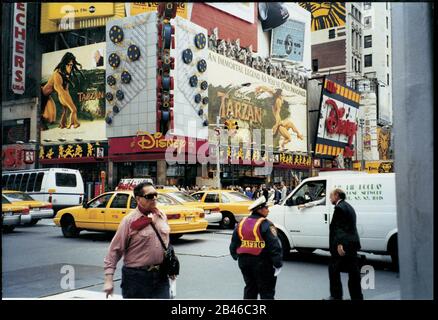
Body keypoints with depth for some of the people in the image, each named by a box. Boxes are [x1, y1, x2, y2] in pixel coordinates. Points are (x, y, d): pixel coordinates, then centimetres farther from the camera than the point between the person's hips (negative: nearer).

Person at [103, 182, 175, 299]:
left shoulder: (162, 216, 8)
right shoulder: (130, 221, -10)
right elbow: (114, 250, -10)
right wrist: (108, 279, -14)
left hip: (160, 276, 5)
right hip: (136, 277, -5)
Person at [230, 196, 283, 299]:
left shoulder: (242, 223, 6)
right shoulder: (265, 224, -15)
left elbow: (234, 243, 13)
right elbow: (274, 246, -20)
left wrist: (236, 256, 27)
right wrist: (278, 264, -16)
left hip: (244, 261, 6)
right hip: (262, 262, -6)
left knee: (250, 288, 20)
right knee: (266, 291, 4)